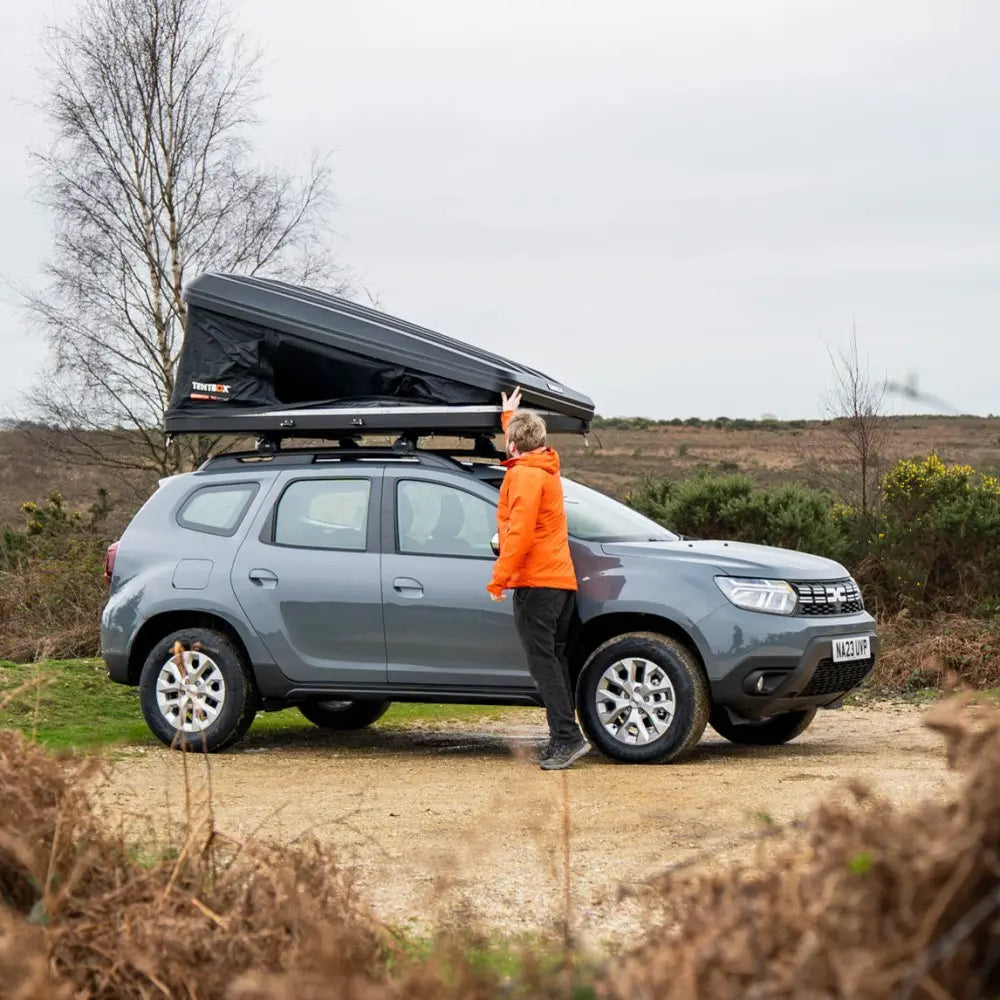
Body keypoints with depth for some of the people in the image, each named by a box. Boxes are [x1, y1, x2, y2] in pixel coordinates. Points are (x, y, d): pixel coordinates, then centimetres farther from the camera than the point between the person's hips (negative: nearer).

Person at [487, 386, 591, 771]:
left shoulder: (524, 475, -10)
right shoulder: (545, 468, 18)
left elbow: (519, 532, -19)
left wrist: (499, 577, -17)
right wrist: (510, 415, 56)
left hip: (535, 581, -9)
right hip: (561, 579, 9)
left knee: (543, 660, -12)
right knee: (553, 659, 9)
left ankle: (567, 736, -19)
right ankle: (563, 739, 8)